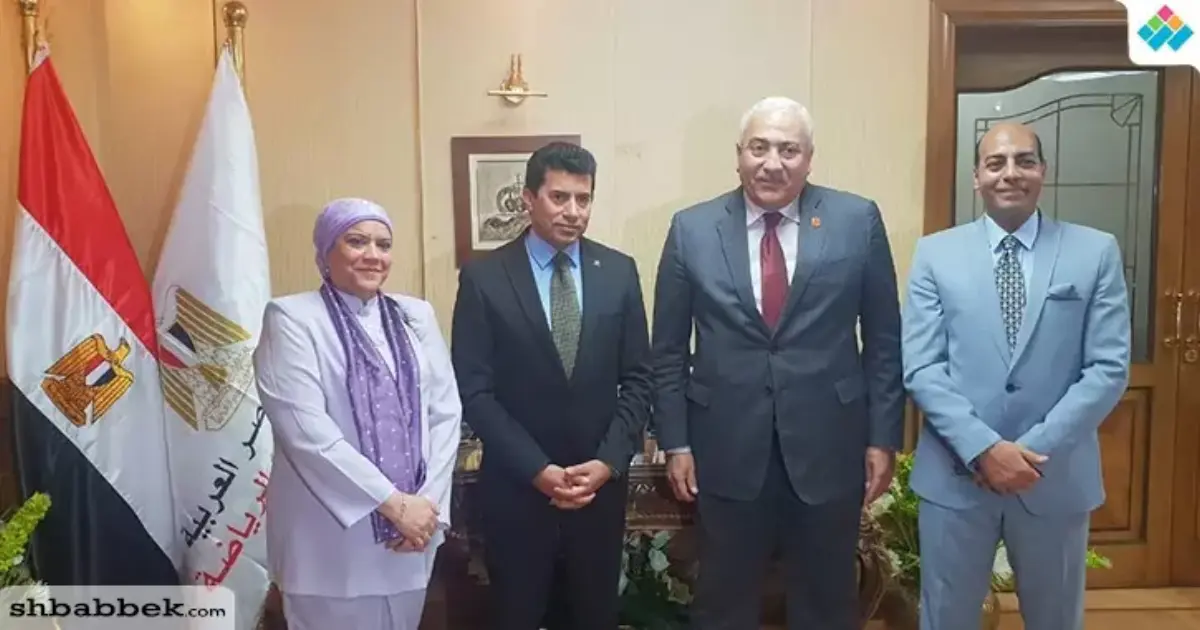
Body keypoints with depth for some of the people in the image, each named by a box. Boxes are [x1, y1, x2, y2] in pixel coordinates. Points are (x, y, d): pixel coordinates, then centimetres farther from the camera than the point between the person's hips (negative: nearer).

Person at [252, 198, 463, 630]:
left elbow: (446, 413, 4)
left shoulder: (416, 315, 8)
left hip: (413, 525, 4)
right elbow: (305, 430, -15)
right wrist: (393, 502, -16)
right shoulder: (292, 318, -6)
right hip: (331, 536, -4)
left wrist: (428, 500, -8)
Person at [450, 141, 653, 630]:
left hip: (601, 485, 2)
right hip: (516, 488, -2)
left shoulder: (619, 271, 2)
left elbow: (638, 379, 3)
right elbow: (473, 390, -8)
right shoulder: (483, 277, -6)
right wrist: (537, 470, -14)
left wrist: (608, 463, -9)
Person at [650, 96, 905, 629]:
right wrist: (675, 443, 0)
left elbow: (884, 340, 2)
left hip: (828, 447, 0)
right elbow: (669, 350, 3)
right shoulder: (691, 229, -1)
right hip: (728, 450, 0)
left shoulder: (858, 221, -2)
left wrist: (884, 437, 0)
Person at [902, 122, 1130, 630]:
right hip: (955, 473, 0)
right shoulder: (935, 254, 0)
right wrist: (982, 447, -16)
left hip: (1056, 474, 1)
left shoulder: (1096, 252, 1)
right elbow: (920, 368, -5)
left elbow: (1109, 369, -4)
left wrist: (1035, 449, -14)